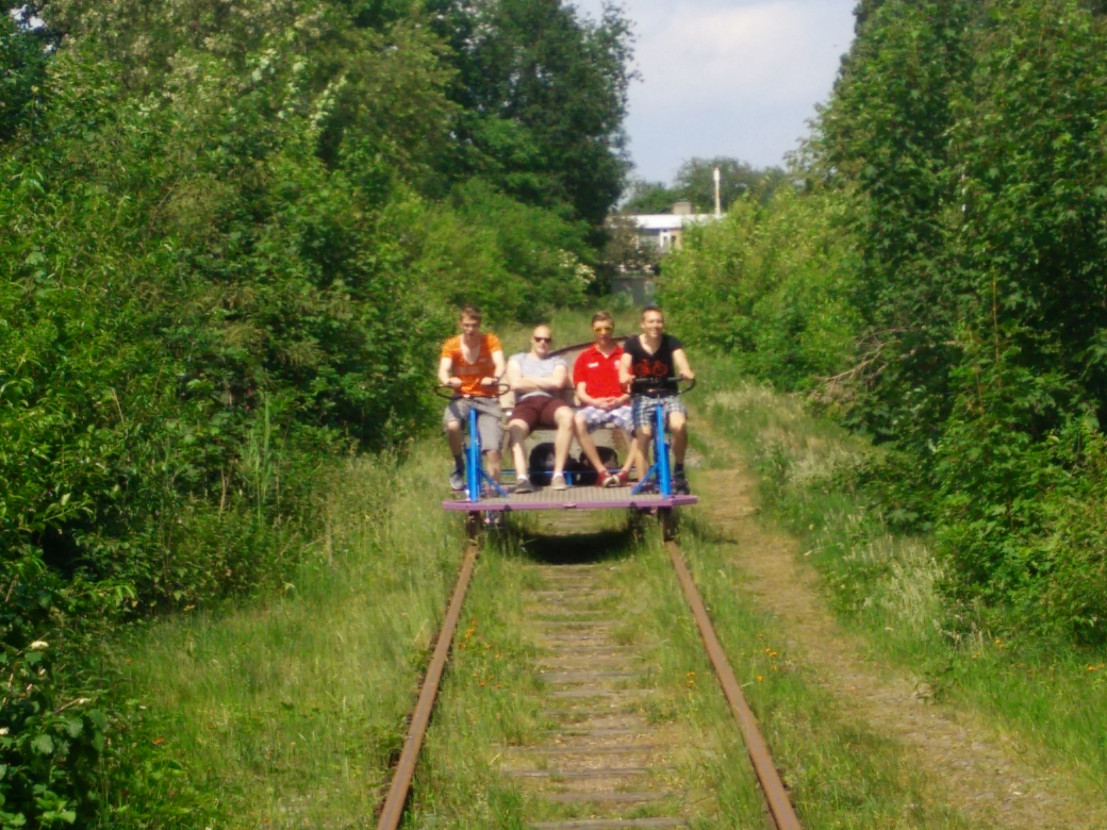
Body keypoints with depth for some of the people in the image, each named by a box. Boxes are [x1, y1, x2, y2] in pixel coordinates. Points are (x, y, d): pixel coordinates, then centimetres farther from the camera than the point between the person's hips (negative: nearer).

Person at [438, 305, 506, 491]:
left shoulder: (490, 341, -3)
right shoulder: (452, 345, -1)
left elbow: (500, 364, -20)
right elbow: (443, 370, -16)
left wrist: (495, 378, -44)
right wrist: (448, 381, -41)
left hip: (487, 400, 0)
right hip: (462, 398, 0)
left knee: (492, 450, -16)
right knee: (452, 426, -33)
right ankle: (459, 465, -7)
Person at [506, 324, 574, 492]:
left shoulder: (558, 362, 26)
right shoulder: (517, 360, 26)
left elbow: (558, 382, 2)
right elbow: (515, 384, 6)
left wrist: (528, 380, 7)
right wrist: (545, 383, 10)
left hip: (550, 402, 0)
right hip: (525, 403, 0)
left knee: (567, 415, -37)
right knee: (515, 428, -37)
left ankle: (558, 474, -34)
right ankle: (522, 477, -50)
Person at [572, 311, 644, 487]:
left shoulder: (624, 355, 14)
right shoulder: (584, 358, 15)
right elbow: (580, 392, 9)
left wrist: (620, 400, -11)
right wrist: (595, 402, -11)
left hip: (620, 405, 0)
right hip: (594, 406, 0)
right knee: (578, 421, -34)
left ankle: (625, 471, -23)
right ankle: (601, 471, -30)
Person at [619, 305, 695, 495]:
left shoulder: (671, 342, -3)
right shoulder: (632, 344, -3)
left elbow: (680, 358, -21)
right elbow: (624, 365, -19)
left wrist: (686, 371, -45)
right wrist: (624, 376, -44)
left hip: (668, 395, 0)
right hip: (642, 396, 0)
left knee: (679, 425, -30)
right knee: (644, 434, -25)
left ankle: (679, 471, -11)